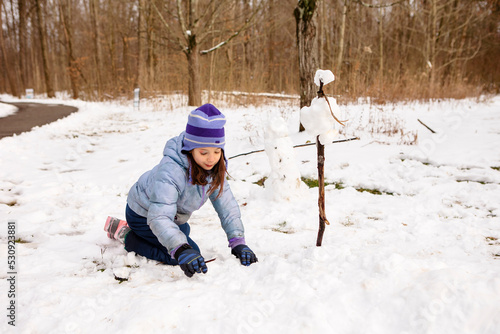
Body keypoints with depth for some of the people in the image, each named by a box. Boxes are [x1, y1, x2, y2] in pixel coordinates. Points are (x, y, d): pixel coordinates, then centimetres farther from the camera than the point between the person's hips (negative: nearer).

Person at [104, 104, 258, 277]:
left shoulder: (214, 167, -22)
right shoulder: (170, 170, -42)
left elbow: (226, 204, -22)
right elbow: (159, 216, -49)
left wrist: (238, 241, -32)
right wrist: (181, 251, -62)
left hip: (176, 216, 8)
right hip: (144, 215, -7)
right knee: (187, 256, -13)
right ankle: (129, 237, -1)